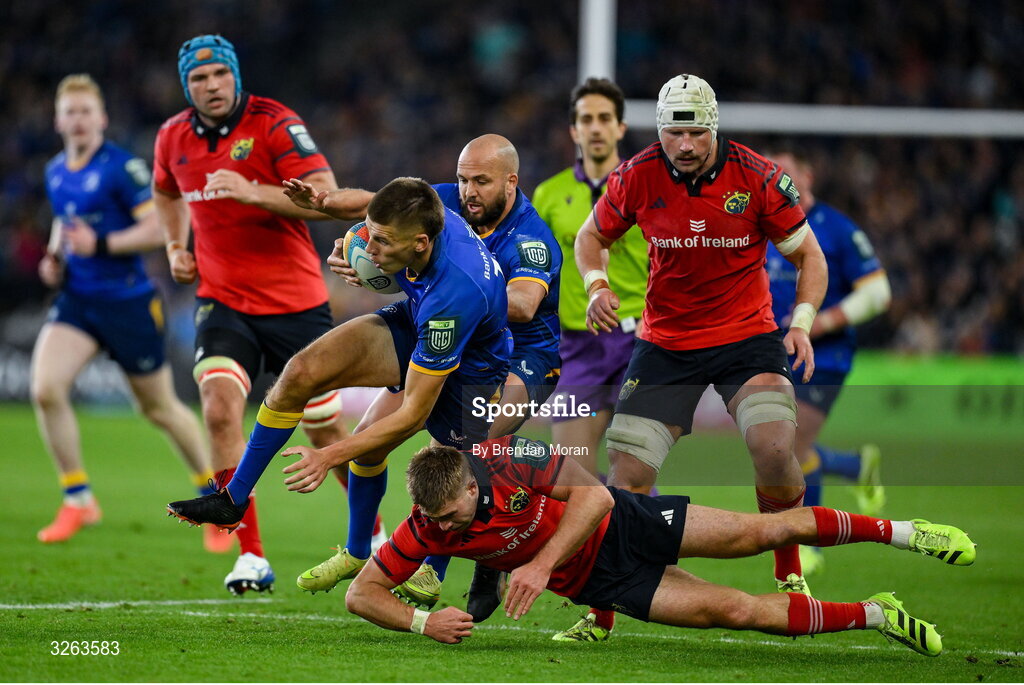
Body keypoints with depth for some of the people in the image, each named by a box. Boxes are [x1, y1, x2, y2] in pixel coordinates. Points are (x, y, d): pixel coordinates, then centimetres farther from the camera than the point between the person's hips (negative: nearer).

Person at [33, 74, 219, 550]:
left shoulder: (123, 167, -12)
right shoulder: (55, 173, 8)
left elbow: (159, 228, -17)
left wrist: (101, 245, -24)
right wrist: (54, 257, 7)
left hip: (128, 302, -5)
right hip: (76, 300, 5)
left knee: (160, 410, 7)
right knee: (45, 390, -17)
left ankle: (215, 495, 29)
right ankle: (78, 501, -4)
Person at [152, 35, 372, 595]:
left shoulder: (274, 124, -12)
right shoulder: (174, 137, 4)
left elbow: (326, 197, -21)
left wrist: (253, 192, -30)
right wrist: (176, 247, 11)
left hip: (295, 301, -3)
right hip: (222, 301, 3)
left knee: (326, 429, 6)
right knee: (219, 407, -21)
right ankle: (251, 556, -14)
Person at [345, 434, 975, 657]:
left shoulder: (509, 460, -29)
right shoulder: (426, 530, -22)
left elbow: (594, 495, -25)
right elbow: (362, 594, -17)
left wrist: (543, 562, -36)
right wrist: (422, 621, -36)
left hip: (615, 523, -1)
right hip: (593, 581, 1)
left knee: (757, 534, -3)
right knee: (739, 611, -8)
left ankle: (899, 531, 19)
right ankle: (874, 615, 10)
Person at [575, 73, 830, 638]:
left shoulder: (758, 179, -13)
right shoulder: (637, 178, -9)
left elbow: (809, 257, -1)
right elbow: (592, 236, 10)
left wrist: (801, 324, -15)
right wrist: (597, 285, -10)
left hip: (747, 338, -2)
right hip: (665, 346, 2)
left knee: (774, 449, -25)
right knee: (627, 476, -6)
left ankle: (789, 576, 0)